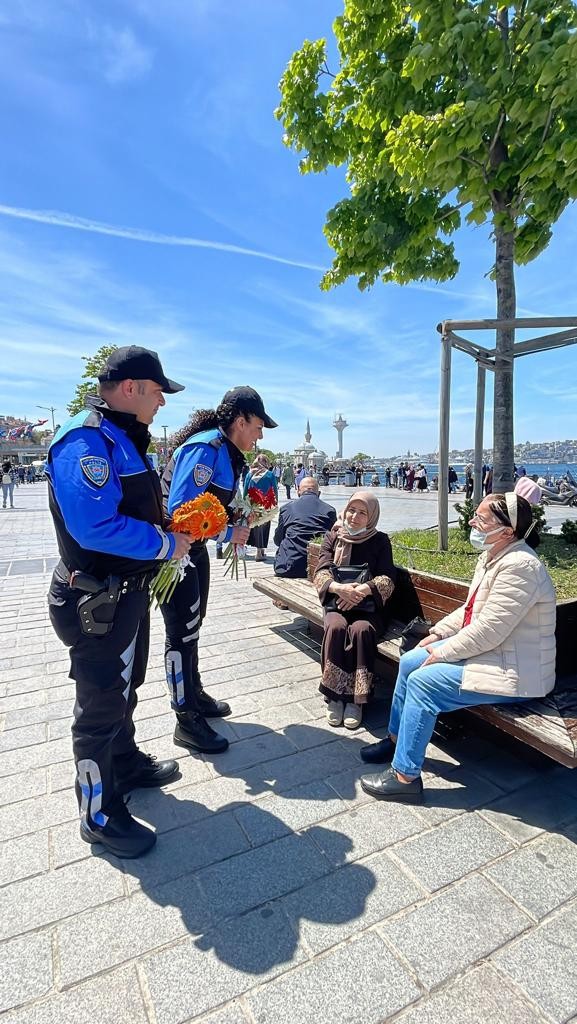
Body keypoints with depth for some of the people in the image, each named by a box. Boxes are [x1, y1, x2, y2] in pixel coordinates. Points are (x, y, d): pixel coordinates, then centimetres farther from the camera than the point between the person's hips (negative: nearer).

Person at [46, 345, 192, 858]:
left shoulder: (123, 439, 10)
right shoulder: (86, 440, -23)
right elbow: (96, 527, -33)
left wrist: (173, 523, 2)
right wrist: (167, 545, -22)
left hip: (127, 591, 10)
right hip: (98, 601, -10)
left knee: (124, 687, 26)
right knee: (101, 704, 7)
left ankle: (126, 763, 49)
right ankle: (100, 815, 29)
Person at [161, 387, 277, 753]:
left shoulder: (225, 451, 6)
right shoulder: (205, 448, -23)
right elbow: (182, 510, -30)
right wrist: (228, 534, -21)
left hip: (194, 548, 10)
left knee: (193, 626, 21)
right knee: (183, 633, 1)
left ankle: (194, 693, 41)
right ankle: (187, 721, 18)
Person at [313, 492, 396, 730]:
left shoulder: (380, 541, 5)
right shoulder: (333, 536, 9)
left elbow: (387, 579, -4)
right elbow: (321, 573, -1)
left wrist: (363, 590, -24)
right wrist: (339, 588, -23)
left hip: (368, 604, -1)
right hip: (337, 601, 1)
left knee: (361, 630, -32)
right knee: (336, 627, -30)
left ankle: (356, 699, -18)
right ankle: (334, 696, -16)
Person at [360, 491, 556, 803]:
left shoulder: (519, 566, -26)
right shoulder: (492, 556, 6)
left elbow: (488, 631, -28)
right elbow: (470, 609, 15)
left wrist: (440, 653, -18)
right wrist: (437, 634, 5)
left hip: (513, 671, -10)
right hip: (484, 648, 10)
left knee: (423, 681, -19)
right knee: (409, 661, 4)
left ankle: (405, 777, -3)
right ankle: (396, 738, 22)